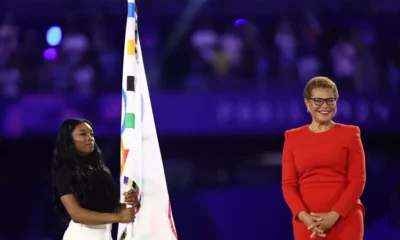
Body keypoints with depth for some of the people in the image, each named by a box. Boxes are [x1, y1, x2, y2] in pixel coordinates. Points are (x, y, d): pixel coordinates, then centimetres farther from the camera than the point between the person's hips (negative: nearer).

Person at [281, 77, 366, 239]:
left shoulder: (349, 134, 7)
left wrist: (334, 216, -12)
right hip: (308, 223, 1)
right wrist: (303, 216, -11)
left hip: (345, 220, -1)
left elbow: (358, 180, 0)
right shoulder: (293, 138, 11)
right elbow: (288, 184, 6)